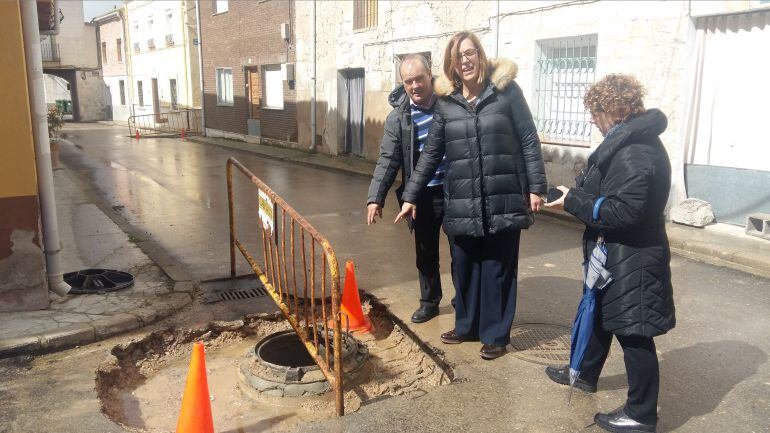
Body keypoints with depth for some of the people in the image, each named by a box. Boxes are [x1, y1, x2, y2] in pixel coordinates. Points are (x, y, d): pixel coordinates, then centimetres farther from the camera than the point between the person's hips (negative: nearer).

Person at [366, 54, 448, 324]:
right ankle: (429, 302, 33)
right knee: (425, 253, 14)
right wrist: (375, 197, -13)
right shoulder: (398, 117, -2)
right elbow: (388, 160, -4)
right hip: (423, 195, 1)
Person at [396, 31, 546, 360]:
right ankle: (467, 325, 33)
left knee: (497, 269, 8)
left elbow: (529, 142, 0)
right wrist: (411, 195, 8)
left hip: (503, 200, -3)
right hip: (461, 203, 3)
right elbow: (431, 153, 9)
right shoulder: (445, 101, 5)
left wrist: (536, 187, -4)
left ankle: (496, 334, 24)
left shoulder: (506, 90, -2)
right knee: (464, 268, 13)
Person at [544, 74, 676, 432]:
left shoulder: (635, 151, -24)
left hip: (631, 261, -11)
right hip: (613, 255, 11)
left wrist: (573, 202, -19)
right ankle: (585, 374, 47)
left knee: (633, 333, 3)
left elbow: (624, 211, -29)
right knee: (599, 314, 25)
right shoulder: (629, 140, 7)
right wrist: (578, 194, -1)